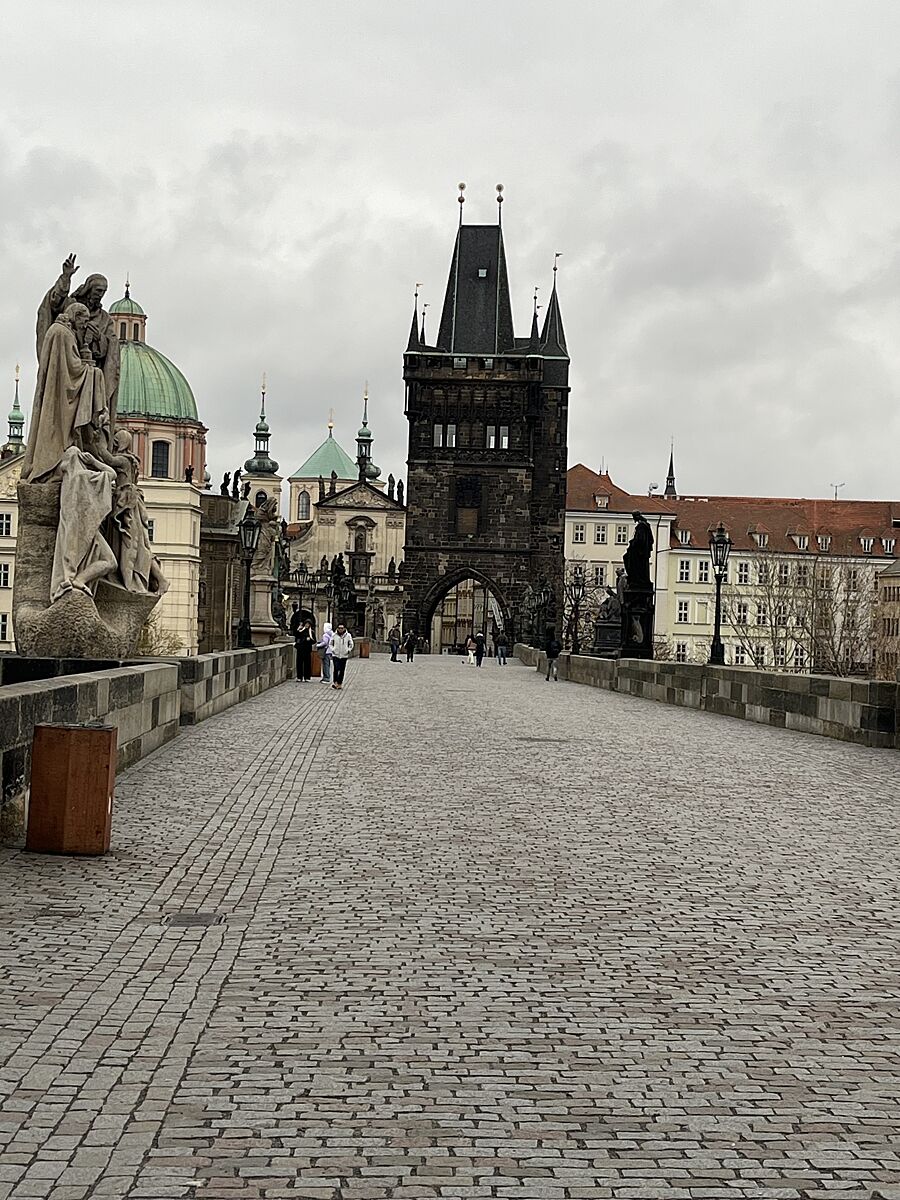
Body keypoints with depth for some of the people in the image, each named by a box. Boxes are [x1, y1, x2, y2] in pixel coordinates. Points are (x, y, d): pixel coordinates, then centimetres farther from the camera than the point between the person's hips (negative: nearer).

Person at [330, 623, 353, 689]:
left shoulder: (348, 636, 0)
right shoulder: (334, 635, 0)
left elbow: (351, 644, 12)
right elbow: (331, 644, 12)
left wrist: (348, 650, -2)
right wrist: (332, 649, -2)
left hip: (344, 656, 1)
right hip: (335, 655, -1)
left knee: (342, 670, 4)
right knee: (336, 669, -15)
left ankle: (340, 684, 13)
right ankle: (335, 682, -10)